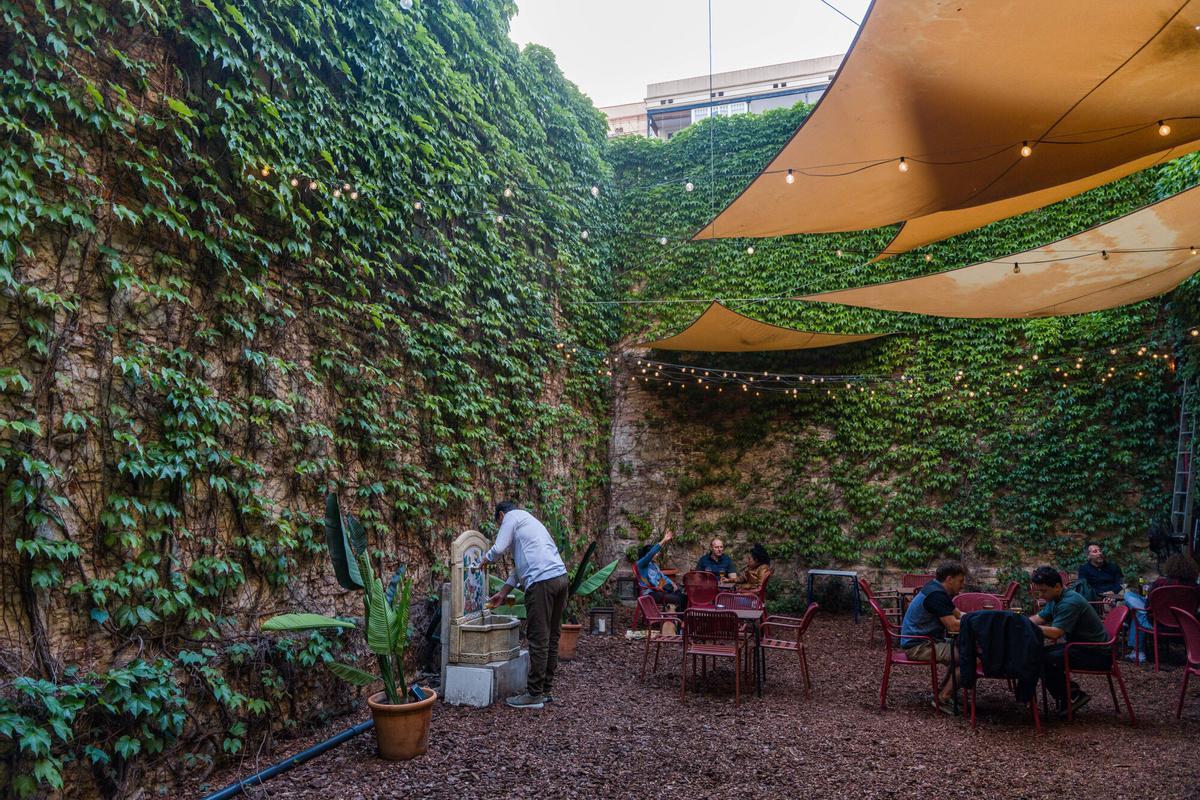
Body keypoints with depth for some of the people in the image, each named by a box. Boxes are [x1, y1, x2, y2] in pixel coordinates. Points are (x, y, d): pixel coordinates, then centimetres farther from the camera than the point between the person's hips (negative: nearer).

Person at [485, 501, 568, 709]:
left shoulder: (512, 517, 7)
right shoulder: (529, 521, 32)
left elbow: (499, 549, -4)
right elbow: (520, 565, 31)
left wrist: (485, 559, 18)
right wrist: (502, 593, 31)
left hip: (542, 581, -9)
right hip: (560, 576, 9)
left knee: (538, 640, -5)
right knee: (551, 638, 13)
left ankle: (534, 695, 0)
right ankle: (547, 690, 19)